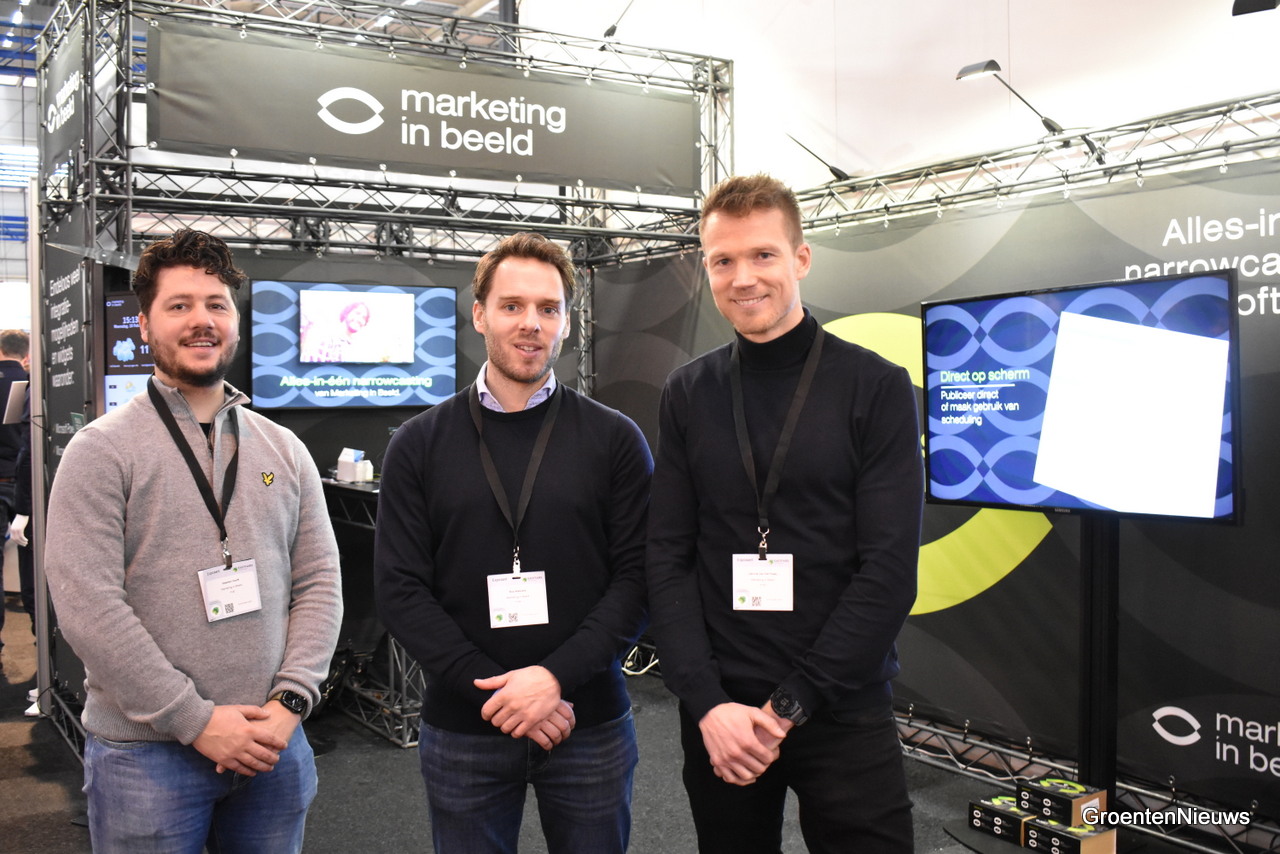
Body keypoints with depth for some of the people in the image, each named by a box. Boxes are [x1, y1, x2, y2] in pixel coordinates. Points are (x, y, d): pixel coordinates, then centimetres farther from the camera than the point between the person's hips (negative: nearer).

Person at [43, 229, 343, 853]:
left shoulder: (284, 450, 8)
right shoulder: (102, 450, -6)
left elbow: (319, 583, 6)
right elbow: (86, 608, -13)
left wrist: (289, 703, -7)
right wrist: (197, 721, -14)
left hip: (273, 747, 4)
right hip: (147, 750, -3)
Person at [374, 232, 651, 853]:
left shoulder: (615, 440, 0)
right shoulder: (418, 444, 1)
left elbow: (636, 576, -4)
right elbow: (399, 588, -3)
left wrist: (556, 677, -16)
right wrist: (492, 690, -13)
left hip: (590, 725, 0)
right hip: (461, 729, 1)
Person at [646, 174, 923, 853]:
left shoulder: (876, 387, -5)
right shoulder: (687, 396, 3)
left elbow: (890, 570, -10)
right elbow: (668, 562, 0)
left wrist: (792, 704, -13)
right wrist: (707, 704, -11)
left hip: (844, 711, -2)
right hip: (717, 709, 2)